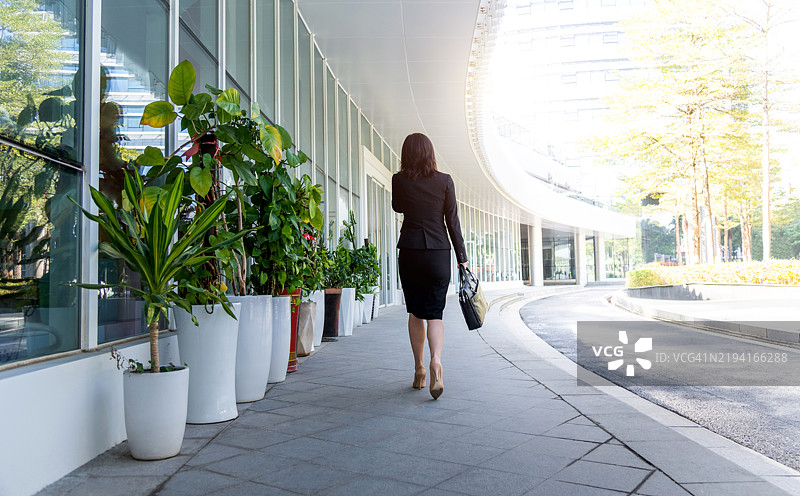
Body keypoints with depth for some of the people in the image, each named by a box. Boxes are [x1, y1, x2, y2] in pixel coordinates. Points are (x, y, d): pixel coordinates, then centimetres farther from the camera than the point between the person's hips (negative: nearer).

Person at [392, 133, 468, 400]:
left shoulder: (399, 180, -2)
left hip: (410, 253, 0)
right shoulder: (444, 181, -2)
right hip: (439, 253, 0)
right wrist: (462, 257, 5)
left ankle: (419, 370, 16)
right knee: (434, 312, 5)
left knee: (416, 312, 13)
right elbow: (452, 222, -1)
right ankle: (436, 360, -19)